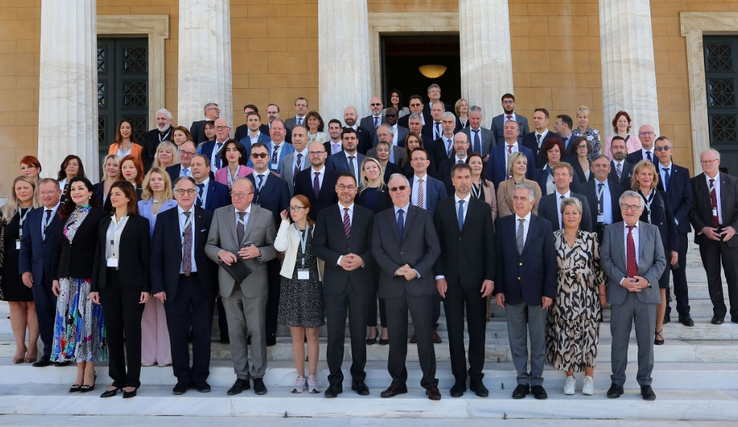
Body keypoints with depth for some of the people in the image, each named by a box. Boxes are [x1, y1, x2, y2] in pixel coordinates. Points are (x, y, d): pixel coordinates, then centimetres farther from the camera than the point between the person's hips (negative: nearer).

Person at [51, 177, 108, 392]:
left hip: (89, 276, -6)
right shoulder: (65, 216, 14)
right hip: (67, 276, 6)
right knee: (71, 322, 5)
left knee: (88, 321, -2)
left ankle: (89, 372, 7)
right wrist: (55, 276, 10)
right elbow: (59, 248, 15)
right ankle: (80, 372, 13)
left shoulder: (99, 215, -5)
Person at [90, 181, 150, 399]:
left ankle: (132, 381, 8)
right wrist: (94, 286, 6)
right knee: (112, 331, 7)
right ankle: (117, 379, 16)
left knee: (132, 330, 0)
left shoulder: (140, 223, 0)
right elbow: (98, 255, 12)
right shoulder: (104, 223, 13)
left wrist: (146, 287, -10)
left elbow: (145, 256, -4)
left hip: (131, 282, -5)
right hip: (108, 282, 5)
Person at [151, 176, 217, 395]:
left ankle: (200, 377, 19)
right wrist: (157, 286, -5)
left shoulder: (207, 217, 2)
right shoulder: (164, 218, 4)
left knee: (202, 332, 5)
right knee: (178, 334, 5)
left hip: (202, 283, 0)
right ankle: (182, 378, 18)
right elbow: (156, 255, 1)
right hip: (174, 284, 1)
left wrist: (216, 283, -3)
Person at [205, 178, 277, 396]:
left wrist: (258, 252, -18)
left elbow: (274, 248, 2)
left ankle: (258, 376, 16)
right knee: (235, 332, 9)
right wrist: (220, 253, -15)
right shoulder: (220, 214, 5)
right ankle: (241, 377, 20)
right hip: (229, 282, 2)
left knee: (257, 331, 4)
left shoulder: (265, 216, 0)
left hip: (254, 282, -2)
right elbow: (209, 246, 6)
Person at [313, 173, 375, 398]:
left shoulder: (367, 215, 8)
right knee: (334, 334, 2)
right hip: (335, 281, -1)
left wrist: (362, 260, -15)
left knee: (359, 333, 8)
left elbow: (374, 247, 4)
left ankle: (358, 379, 20)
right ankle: (335, 381, 12)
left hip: (360, 281, 1)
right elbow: (318, 246, -2)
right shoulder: (325, 215, 6)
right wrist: (339, 259, -16)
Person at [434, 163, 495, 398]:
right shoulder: (442, 207, 5)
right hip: (451, 279, 1)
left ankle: (476, 377, 17)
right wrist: (439, 275, -4)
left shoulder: (483, 207, 4)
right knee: (455, 331, 6)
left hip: (476, 279, 0)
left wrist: (490, 277, -6)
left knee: (477, 330, 7)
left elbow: (489, 245, 1)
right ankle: (459, 378, 16)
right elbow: (437, 243, 3)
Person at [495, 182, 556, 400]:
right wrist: (498, 288, -2)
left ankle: (537, 381, 20)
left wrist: (549, 292, -7)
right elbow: (498, 258, 2)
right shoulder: (503, 224, 3)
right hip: (512, 291, 1)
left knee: (538, 339, 8)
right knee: (517, 339, 9)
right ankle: (522, 380, 20)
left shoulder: (544, 226, -1)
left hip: (536, 291, -1)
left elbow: (550, 261, -2)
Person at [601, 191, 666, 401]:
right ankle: (617, 381, 18)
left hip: (646, 293, 0)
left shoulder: (652, 230, 7)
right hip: (620, 294, 0)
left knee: (646, 340, 7)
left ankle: (645, 382, 19)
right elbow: (605, 259, -1)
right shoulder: (611, 231, 5)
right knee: (619, 340, 7)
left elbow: (661, 261, 3)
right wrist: (622, 280, -15)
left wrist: (647, 280, -13)